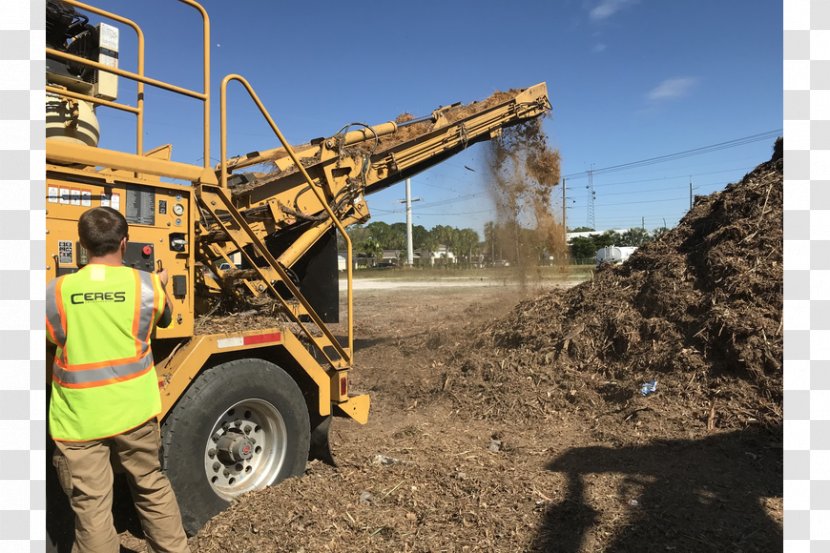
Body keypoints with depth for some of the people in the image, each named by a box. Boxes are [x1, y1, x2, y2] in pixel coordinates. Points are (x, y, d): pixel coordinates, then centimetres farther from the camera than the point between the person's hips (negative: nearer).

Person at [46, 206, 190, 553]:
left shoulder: (57, 290, -7)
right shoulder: (146, 284, -6)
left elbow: (54, 337, 9)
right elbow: (163, 318, 15)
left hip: (79, 418, -1)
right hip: (132, 409, 1)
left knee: (91, 507, 9)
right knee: (153, 488, 19)